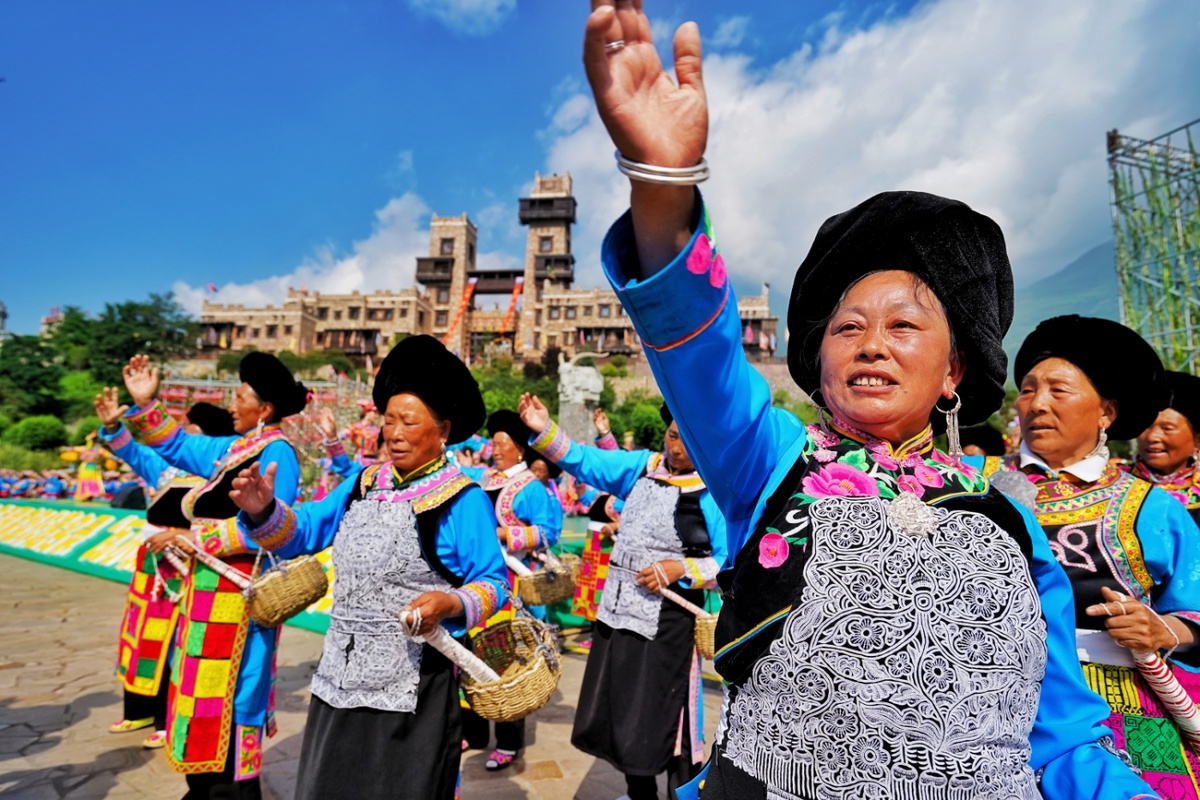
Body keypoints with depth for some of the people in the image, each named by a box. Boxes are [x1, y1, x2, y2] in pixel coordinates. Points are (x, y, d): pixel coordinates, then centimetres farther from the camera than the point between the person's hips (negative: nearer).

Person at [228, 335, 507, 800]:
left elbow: (491, 582, -11)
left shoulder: (463, 500, -13)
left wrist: (449, 604, -29)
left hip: (415, 686, -6)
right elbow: (303, 532, 9)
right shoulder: (363, 483, 6)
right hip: (342, 676, 7)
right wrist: (265, 511, -10)